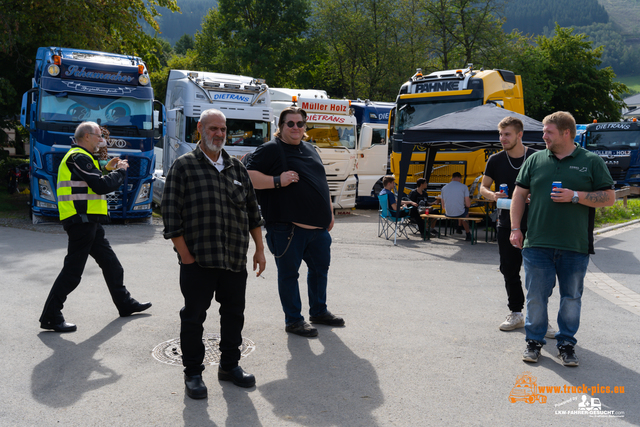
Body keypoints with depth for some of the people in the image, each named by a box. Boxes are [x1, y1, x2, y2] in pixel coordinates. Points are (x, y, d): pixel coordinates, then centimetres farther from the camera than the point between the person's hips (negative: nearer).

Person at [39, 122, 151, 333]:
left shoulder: (80, 157, 20)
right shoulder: (79, 157, -13)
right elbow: (102, 186, -20)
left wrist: (106, 169, 17)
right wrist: (120, 171, -5)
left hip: (90, 222, 11)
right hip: (81, 221, -11)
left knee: (112, 265, 16)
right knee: (73, 271, -8)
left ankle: (125, 304, 28)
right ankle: (50, 317, 0)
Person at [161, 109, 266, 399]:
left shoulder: (237, 167, 13)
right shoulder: (184, 166, -2)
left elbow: (252, 211, 16)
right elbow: (171, 215, -6)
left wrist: (259, 249, 12)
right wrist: (185, 255, -10)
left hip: (236, 260, 5)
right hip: (198, 260, -4)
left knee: (234, 313, 13)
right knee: (193, 316, 6)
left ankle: (229, 365, 30)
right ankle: (193, 373, 21)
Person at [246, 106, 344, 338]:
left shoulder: (310, 149, 18)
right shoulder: (270, 150, -4)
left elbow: (322, 182, 24)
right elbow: (248, 176, -13)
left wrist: (329, 213, 20)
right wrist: (278, 181, -22)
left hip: (318, 226, 8)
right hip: (288, 228, -7)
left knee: (320, 268, 18)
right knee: (289, 273, 4)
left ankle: (319, 311, 36)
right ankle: (293, 320, 17)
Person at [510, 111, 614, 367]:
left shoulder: (591, 162, 2)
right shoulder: (535, 160, 8)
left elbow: (609, 198, 1)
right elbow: (520, 194, 10)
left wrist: (575, 196, -13)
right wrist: (515, 228, 2)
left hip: (576, 247, -1)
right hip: (537, 244, 1)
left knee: (571, 297, 9)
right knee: (536, 296, 6)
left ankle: (566, 343, 24)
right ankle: (534, 341, 22)